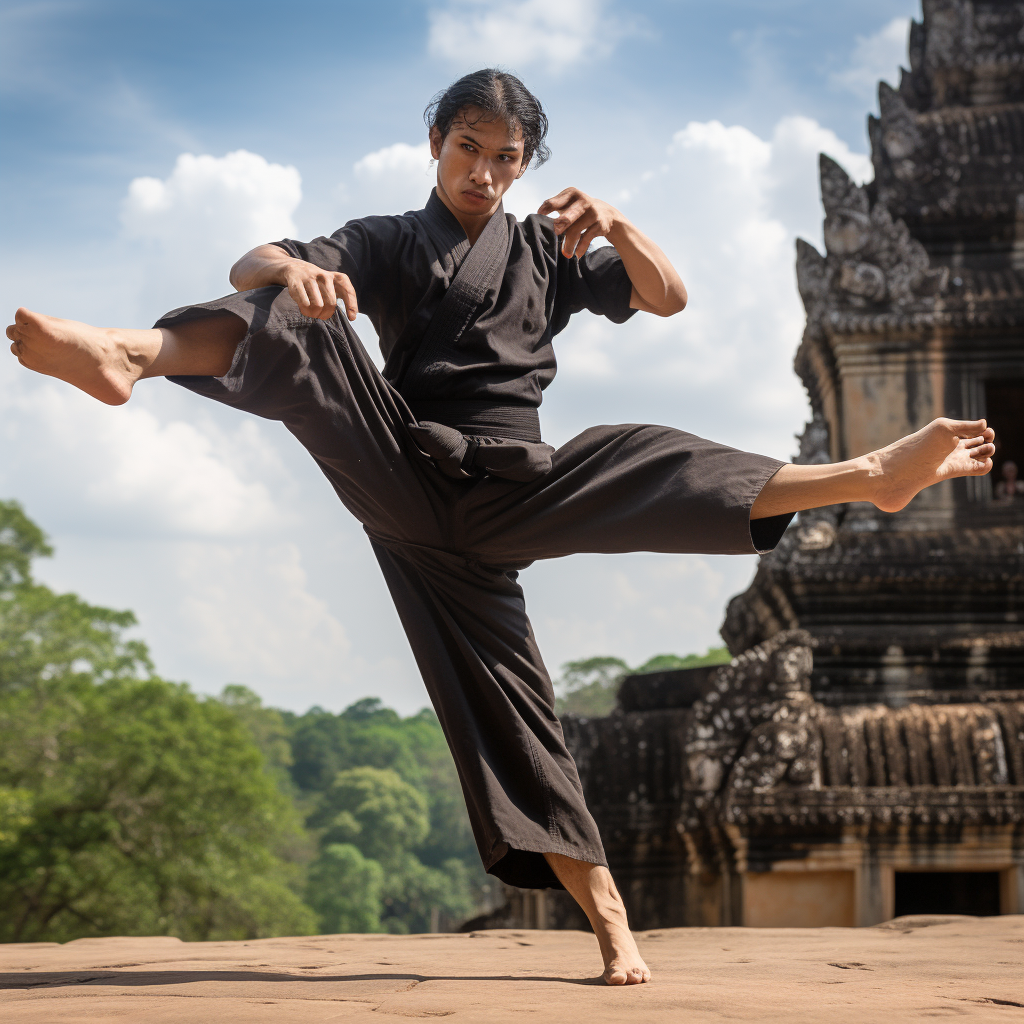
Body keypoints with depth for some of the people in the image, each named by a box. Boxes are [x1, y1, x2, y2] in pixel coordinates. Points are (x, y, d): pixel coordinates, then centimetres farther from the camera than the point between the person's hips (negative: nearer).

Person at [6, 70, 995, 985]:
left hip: (507, 493, 2)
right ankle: (132, 353, -48)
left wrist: (616, 227, -8)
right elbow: (248, 268, 1)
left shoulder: (548, 252, 20)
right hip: (405, 480, -2)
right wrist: (291, 270, -25)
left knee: (645, 464, -23)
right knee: (298, 322, -23)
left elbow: (668, 298, 11)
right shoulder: (385, 243, 16)